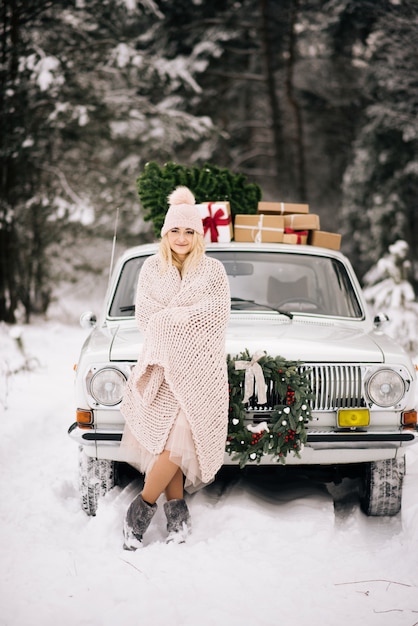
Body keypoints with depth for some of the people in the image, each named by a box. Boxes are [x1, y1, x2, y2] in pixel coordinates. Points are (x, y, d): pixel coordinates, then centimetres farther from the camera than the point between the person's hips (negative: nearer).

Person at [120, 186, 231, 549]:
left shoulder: (213, 271, 7)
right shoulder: (152, 269, 13)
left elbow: (216, 317, -2)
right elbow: (144, 315, 5)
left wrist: (168, 317, -7)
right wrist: (187, 317, -7)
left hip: (199, 367, -2)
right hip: (160, 364, 2)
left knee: (179, 437, -14)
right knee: (167, 439, -5)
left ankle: (144, 506, -6)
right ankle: (177, 510, 2)